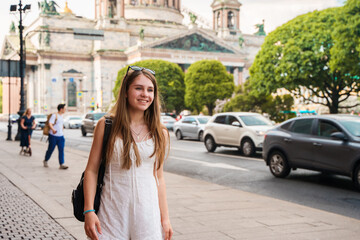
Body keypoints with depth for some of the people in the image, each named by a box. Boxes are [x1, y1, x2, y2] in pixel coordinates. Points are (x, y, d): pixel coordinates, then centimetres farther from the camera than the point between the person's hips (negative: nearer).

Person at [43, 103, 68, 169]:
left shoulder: (61, 116, 14)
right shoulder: (54, 115, -10)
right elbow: (50, 124, -22)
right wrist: (53, 129, -39)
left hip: (60, 136, 6)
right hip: (53, 135, -6)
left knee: (61, 150, -5)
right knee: (50, 149, 5)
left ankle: (62, 164, -8)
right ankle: (45, 161, 27)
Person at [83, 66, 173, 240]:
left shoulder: (160, 133, 4)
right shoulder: (106, 126, -3)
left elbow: (158, 177, 8)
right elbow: (91, 170, -2)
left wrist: (165, 218, 7)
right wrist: (89, 211, -9)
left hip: (147, 212, 2)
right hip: (112, 211, -2)